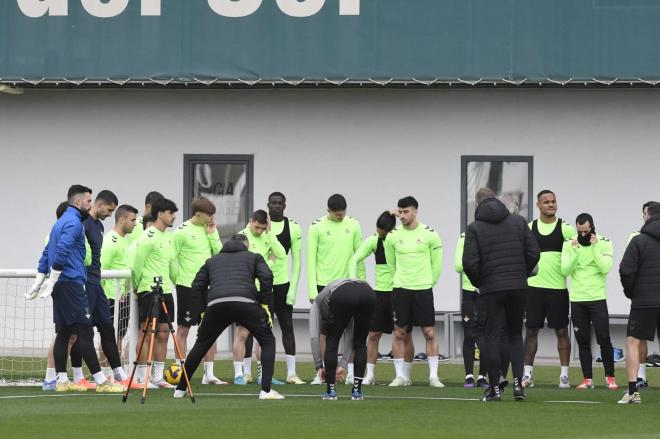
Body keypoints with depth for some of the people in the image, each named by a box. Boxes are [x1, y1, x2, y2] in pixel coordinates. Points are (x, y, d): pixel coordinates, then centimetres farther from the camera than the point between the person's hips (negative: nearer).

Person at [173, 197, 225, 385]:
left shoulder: (210, 229, 8)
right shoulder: (182, 231, -9)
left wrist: (212, 234, -6)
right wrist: (177, 279, -8)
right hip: (187, 286, -6)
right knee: (183, 329, 2)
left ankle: (209, 374, 11)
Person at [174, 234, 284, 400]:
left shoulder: (212, 260, 33)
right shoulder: (254, 257, 26)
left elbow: (197, 286, 22)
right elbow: (266, 277, 7)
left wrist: (202, 311, 24)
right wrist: (265, 304, 11)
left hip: (215, 305, 2)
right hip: (245, 303, -2)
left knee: (200, 346, 21)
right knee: (267, 341, 14)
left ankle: (180, 389, 26)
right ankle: (266, 390, 1)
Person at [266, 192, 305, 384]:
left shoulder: (293, 228, 3)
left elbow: (296, 261, 4)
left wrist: (293, 289, -3)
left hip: (282, 283, 1)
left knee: (287, 327, 0)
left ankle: (291, 373, 1)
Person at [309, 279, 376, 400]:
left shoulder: (318, 303, 35)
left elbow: (314, 336, 23)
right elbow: (349, 335, 37)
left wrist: (319, 366, 27)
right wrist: (343, 365, 37)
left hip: (343, 296, -4)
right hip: (368, 293, 4)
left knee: (332, 342, 18)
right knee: (360, 343, 23)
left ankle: (330, 391, 20)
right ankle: (357, 391, 21)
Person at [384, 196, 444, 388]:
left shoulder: (429, 234, -3)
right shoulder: (393, 236, 2)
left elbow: (437, 264, 6)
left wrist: (428, 282, 9)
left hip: (423, 290, -2)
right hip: (400, 290, 2)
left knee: (430, 333, -3)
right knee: (399, 333, 2)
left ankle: (433, 376, 2)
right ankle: (400, 376, 8)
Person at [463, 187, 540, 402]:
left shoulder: (474, 228, -4)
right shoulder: (518, 221, 5)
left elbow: (469, 263, -12)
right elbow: (534, 253, 1)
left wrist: (478, 283, 5)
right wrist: (522, 275, 13)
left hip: (490, 289, -3)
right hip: (518, 288, 3)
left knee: (490, 338, 4)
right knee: (515, 335, 15)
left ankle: (495, 388, 4)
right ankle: (518, 382, 2)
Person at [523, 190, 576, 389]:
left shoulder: (565, 228, 0)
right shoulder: (529, 228, 7)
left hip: (558, 287, -2)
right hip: (534, 286, 2)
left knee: (561, 331, 1)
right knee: (531, 330, 3)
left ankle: (564, 375, 6)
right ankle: (527, 374, 8)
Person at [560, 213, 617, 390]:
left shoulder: (604, 243, -1)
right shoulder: (569, 244, 3)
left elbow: (605, 268, -13)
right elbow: (565, 271, -6)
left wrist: (595, 247, -16)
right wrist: (574, 250, -14)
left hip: (598, 298, -2)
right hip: (577, 300, 2)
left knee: (604, 339, -5)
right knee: (583, 341, 5)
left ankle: (610, 377, 8)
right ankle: (587, 379, 12)